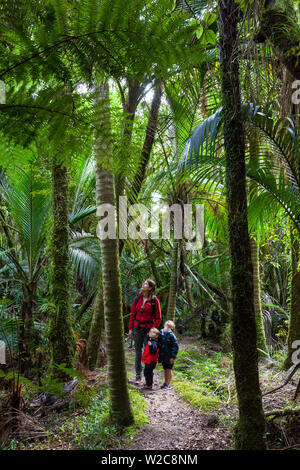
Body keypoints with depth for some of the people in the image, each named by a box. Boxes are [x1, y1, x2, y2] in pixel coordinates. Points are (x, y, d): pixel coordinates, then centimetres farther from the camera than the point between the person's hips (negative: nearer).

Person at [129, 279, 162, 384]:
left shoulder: (154, 300, -6)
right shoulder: (137, 299, 5)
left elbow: (158, 318, -3)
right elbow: (132, 314, 9)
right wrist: (130, 329, 4)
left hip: (148, 329, -3)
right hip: (137, 329, 3)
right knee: (138, 352, 9)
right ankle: (138, 376, 19)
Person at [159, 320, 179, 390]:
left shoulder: (171, 336, -16)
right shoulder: (161, 334, 0)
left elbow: (175, 346, -15)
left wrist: (173, 357, -17)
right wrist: (158, 354, 11)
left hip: (169, 357, -6)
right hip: (163, 356, 6)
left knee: (169, 370, 5)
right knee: (165, 370, 18)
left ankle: (168, 384, 16)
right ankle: (165, 382, 32)